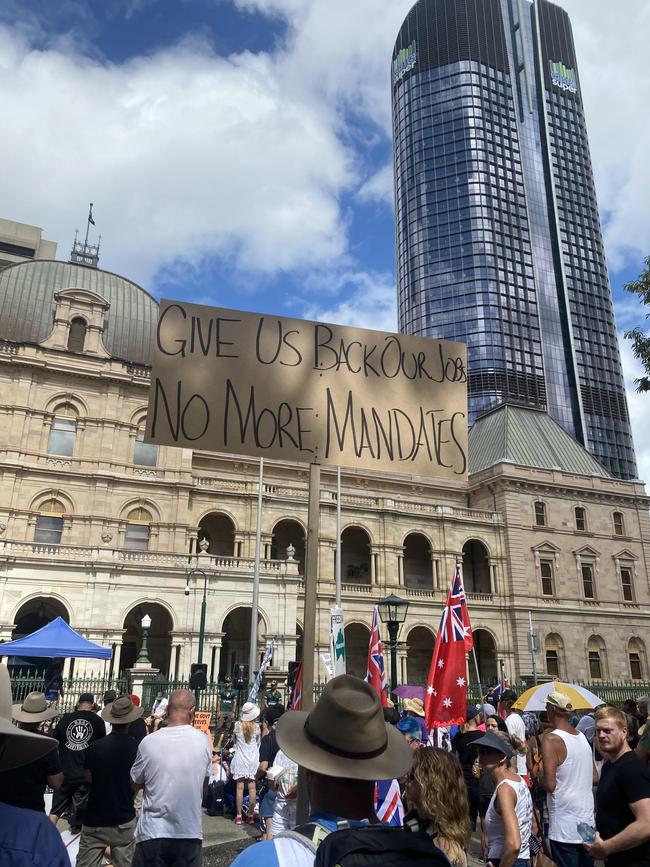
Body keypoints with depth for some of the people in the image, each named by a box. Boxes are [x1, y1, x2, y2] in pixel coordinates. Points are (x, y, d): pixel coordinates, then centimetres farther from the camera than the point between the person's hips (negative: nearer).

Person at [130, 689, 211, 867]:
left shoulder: (149, 742, -12)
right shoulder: (203, 741, -7)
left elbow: (135, 784, 3)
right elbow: (204, 784, 6)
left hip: (154, 832, -1)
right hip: (191, 832, 1)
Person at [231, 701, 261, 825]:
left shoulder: (237, 725, -8)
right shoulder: (256, 727, -7)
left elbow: (235, 739, 8)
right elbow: (258, 742, 8)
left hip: (240, 760, -1)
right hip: (253, 760, 1)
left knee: (240, 787, 3)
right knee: (252, 788, 5)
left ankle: (239, 816, 6)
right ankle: (251, 815, 11)